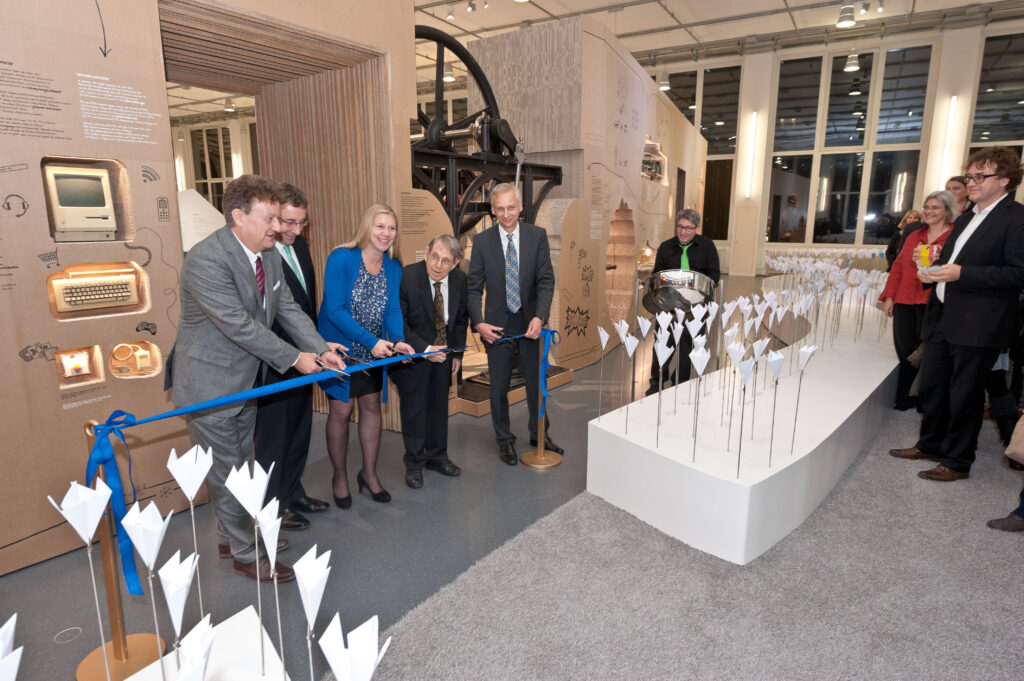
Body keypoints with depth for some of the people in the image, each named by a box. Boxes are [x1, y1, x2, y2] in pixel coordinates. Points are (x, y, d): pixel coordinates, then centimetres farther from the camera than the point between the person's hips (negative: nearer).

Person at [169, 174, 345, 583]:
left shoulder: (270, 254, 1)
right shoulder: (205, 259, -25)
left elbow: (288, 309, 2)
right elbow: (239, 325, -27)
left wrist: (320, 349, -12)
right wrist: (295, 358, -22)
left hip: (247, 380, 8)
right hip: (209, 384, -8)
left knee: (239, 465, 20)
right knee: (226, 471, 6)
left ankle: (229, 536, 40)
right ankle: (245, 556, 21)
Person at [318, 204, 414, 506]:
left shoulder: (393, 267, -1)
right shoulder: (341, 258, -17)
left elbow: (393, 309, -4)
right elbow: (335, 310, -21)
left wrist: (397, 340, -24)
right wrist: (373, 341, -28)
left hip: (373, 352, 5)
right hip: (341, 348, -5)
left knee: (372, 407, 11)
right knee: (341, 411, 3)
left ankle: (369, 473, 29)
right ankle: (339, 476, 25)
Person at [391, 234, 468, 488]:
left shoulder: (460, 279, -8)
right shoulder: (406, 277, -23)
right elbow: (398, 322, -21)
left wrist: (457, 353, 4)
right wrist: (424, 349, -26)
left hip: (443, 352, 4)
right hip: (413, 353, -4)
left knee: (439, 405, 15)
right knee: (414, 407, 5)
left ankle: (437, 456, 34)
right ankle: (414, 463, 23)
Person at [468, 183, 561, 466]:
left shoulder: (537, 235, -4)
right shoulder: (482, 240, -5)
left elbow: (546, 280, -7)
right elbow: (474, 287, -4)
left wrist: (539, 317, -21)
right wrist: (478, 323, -18)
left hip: (531, 322, 1)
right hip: (498, 325, -1)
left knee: (536, 382, 15)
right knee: (499, 387, 10)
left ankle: (539, 434, 37)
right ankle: (505, 440, 30)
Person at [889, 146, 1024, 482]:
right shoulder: (964, 219, 18)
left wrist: (961, 273, -24)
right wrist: (934, 268, 6)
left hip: (976, 326, -8)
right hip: (942, 318, 8)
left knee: (964, 394, 2)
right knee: (931, 387, 16)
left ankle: (957, 462, 17)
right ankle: (929, 445, 33)